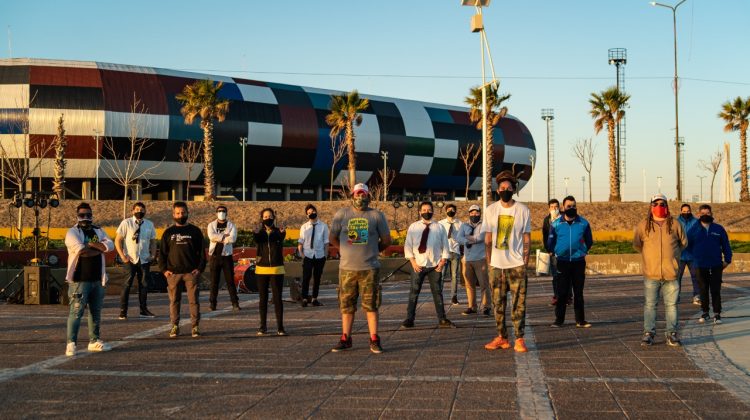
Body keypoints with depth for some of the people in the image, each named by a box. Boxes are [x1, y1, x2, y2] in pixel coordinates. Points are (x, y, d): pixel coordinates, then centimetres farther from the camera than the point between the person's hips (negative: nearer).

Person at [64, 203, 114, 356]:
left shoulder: (98, 231, 14)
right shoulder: (73, 232, -4)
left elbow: (110, 245, -2)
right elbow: (81, 251, -19)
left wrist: (92, 244, -14)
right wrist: (100, 249, -5)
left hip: (97, 279, 6)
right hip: (80, 280, -6)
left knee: (96, 312, 13)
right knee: (76, 311, -9)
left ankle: (94, 341, 22)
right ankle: (71, 343, -6)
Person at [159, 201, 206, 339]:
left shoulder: (195, 231, 7)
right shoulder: (168, 232, 10)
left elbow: (201, 251, 5)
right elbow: (162, 252, 10)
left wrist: (200, 268, -5)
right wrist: (164, 269, -1)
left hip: (191, 272, -1)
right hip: (173, 273, 1)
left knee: (193, 300, -2)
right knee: (174, 301, 4)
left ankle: (195, 327, 4)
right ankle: (175, 326, 11)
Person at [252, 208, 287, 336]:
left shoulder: (278, 231, 2)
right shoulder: (259, 232, 4)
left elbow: (281, 238, -23)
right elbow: (256, 237, -21)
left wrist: (282, 232, -48)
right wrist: (261, 227, -43)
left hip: (277, 269, -1)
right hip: (261, 269, 1)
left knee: (277, 298, -3)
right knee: (263, 298, 6)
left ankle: (280, 327, 0)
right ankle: (262, 327, 11)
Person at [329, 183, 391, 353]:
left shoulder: (377, 215, 2)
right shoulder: (342, 214, 5)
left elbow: (386, 241, 8)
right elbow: (333, 238, 12)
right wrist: (347, 251, 10)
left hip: (369, 268, -1)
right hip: (346, 268, 1)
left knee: (371, 305, 1)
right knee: (346, 305, 7)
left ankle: (374, 340, 6)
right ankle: (345, 339, 15)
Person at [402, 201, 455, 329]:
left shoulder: (439, 227, 4)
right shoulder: (413, 227, 2)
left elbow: (445, 246, 6)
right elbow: (408, 246, 3)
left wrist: (443, 261, -3)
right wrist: (413, 262, -7)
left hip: (435, 265, 0)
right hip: (418, 265, 0)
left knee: (437, 293, 6)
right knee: (414, 293, 2)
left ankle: (442, 320, 12)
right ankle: (409, 319, 8)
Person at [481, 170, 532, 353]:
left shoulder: (523, 210, 0)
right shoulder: (491, 210, 3)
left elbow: (527, 239, 2)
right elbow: (488, 239, 7)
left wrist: (525, 263, -4)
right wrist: (489, 262, 1)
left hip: (517, 265, -2)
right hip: (496, 265, 2)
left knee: (519, 304, -3)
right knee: (498, 303, 7)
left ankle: (519, 339, 1)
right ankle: (502, 337, 16)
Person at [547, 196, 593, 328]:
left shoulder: (584, 223, 0)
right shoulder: (556, 224, -1)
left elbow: (589, 241, 13)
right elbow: (550, 243, 11)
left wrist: (582, 251, 8)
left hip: (579, 262, 1)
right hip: (562, 263, -1)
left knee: (578, 292, 6)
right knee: (562, 292, 1)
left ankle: (580, 320, 11)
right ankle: (559, 319, 7)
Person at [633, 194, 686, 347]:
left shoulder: (675, 225, 4)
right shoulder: (643, 225, 3)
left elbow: (683, 243, 18)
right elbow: (636, 244, 16)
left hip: (671, 273, 0)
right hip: (650, 273, 0)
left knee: (671, 304, 4)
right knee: (649, 304, 3)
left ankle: (672, 334, 10)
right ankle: (648, 333, 9)